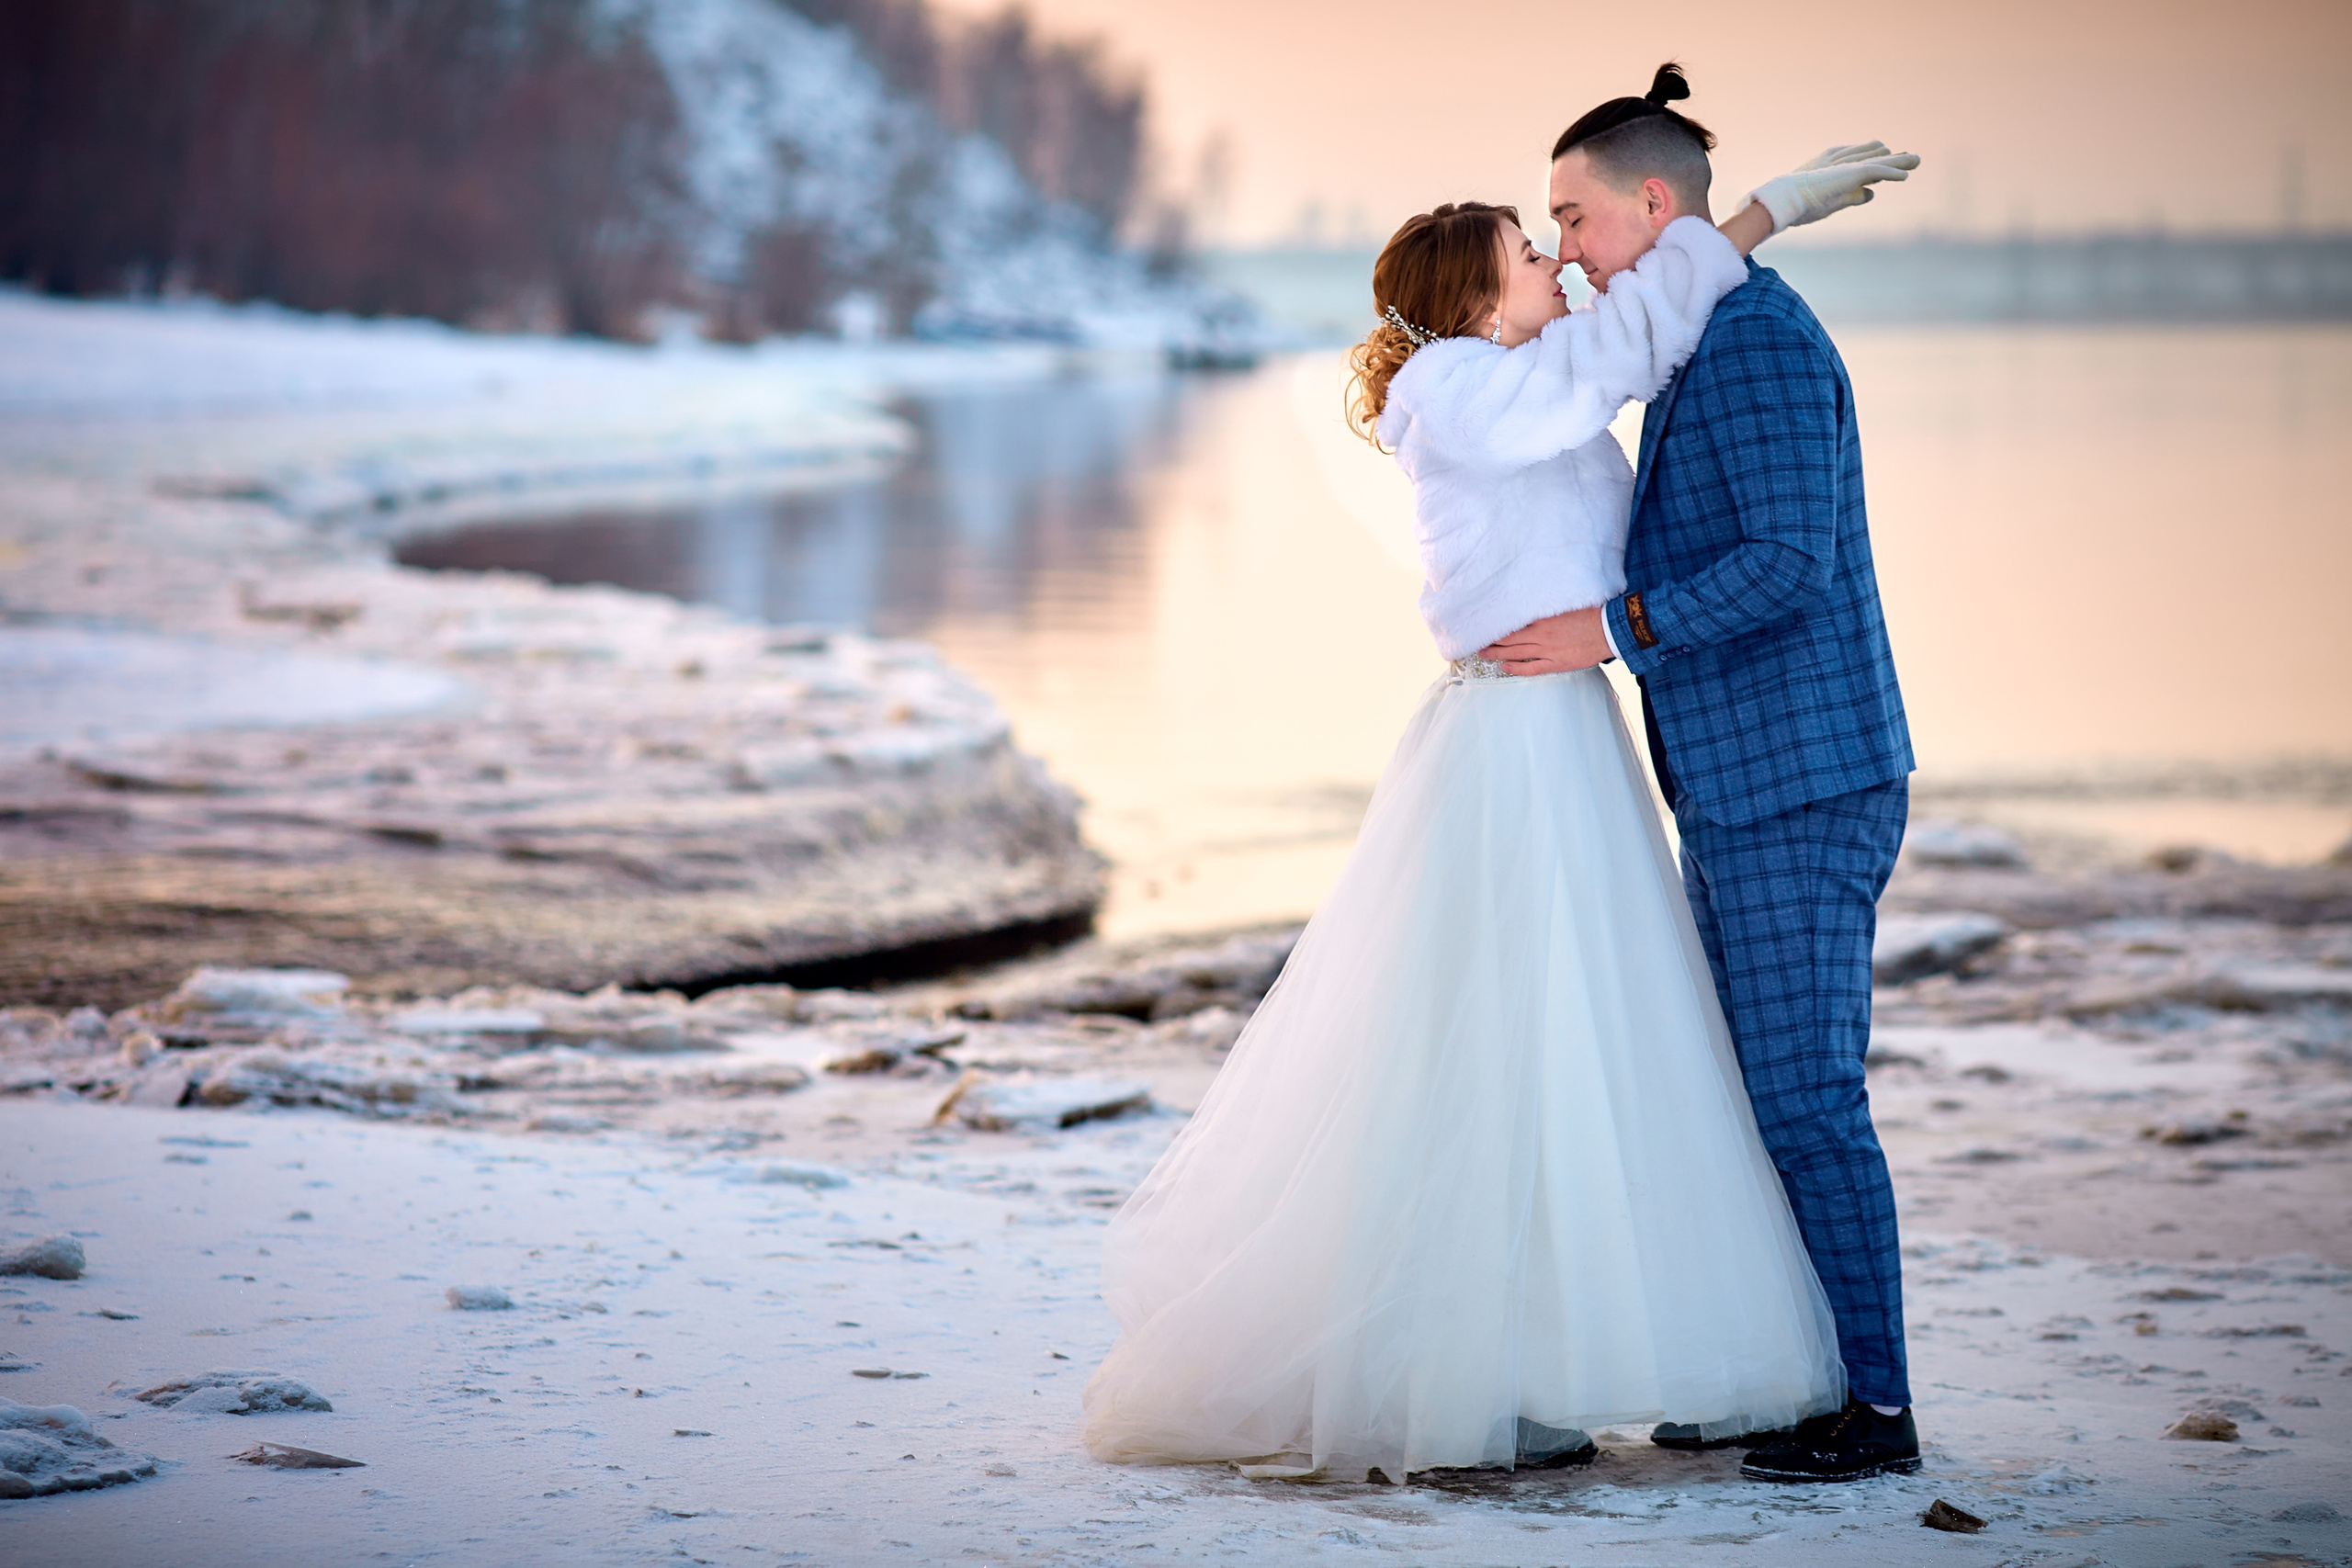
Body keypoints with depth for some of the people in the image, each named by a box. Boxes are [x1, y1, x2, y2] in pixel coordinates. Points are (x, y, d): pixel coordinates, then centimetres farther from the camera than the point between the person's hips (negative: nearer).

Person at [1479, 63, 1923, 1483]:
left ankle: (1872, 1405, -2)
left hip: (1804, 789, -10)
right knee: (1748, 1090, 12)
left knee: (1807, 1092, -8)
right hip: (1735, 788, 10)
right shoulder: (1706, 346, 17)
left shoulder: (1761, 342, -15)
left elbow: (1791, 563, -23)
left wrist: (1614, 632, -19)